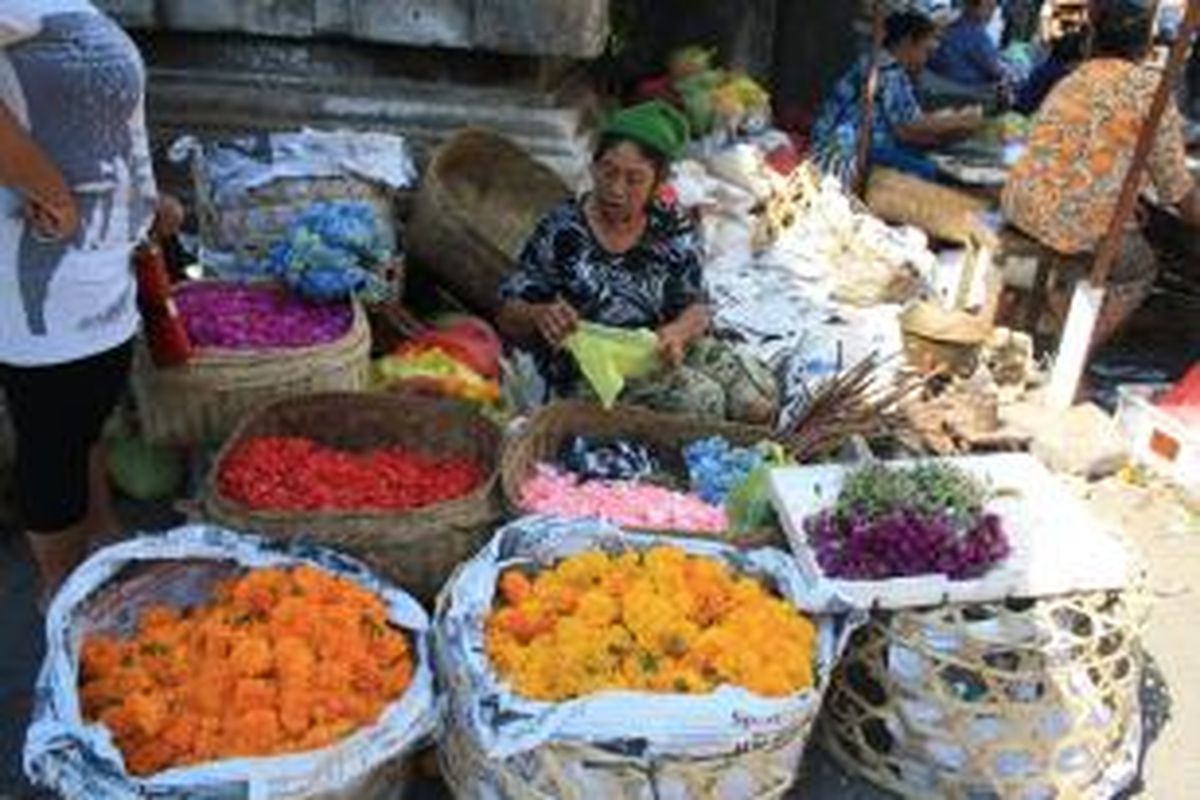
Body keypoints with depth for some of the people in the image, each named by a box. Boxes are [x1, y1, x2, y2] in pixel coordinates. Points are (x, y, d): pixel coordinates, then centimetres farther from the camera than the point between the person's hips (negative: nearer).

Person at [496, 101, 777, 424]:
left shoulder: (672, 230, 1)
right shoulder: (562, 232, -9)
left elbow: (696, 306, 2)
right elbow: (508, 317, -7)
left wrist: (678, 332, -22)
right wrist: (539, 315, -32)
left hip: (663, 349, 4)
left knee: (758, 392, -15)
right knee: (701, 399, -26)